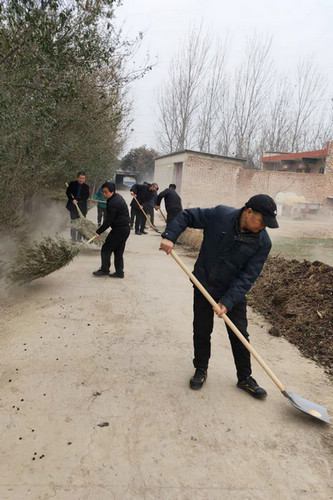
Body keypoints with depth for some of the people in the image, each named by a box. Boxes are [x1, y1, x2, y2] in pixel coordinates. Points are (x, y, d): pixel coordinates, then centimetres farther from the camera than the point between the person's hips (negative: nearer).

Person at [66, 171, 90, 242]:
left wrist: (77, 200, -13)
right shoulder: (72, 184, 3)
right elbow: (68, 192, -3)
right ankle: (73, 238, 8)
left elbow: (87, 196, -2)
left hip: (82, 207, 1)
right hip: (73, 206, -1)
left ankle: (79, 238, 12)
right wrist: (72, 200, -18)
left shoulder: (86, 186, 5)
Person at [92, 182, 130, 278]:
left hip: (119, 230, -10)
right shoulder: (118, 197, 11)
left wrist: (98, 232, -13)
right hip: (125, 229, 10)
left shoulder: (113, 203, -21)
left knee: (106, 249, 1)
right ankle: (119, 272, 19)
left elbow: (108, 221, -20)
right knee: (119, 251, 14)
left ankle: (104, 270, 10)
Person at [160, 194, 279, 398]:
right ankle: (201, 370, 32)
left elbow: (247, 277, -17)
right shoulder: (220, 215, -18)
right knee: (202, 331, 10)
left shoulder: (263, 242, -16)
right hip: (204, 285, 0)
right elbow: (187, 216, -7)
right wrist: (170, 236, -21)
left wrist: (227, 302, -24)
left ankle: (245, 378, 28)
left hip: (234, 292, 1)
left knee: (240, 335, 7)